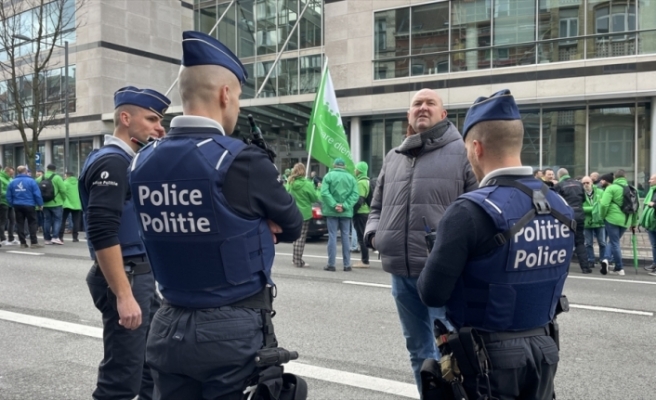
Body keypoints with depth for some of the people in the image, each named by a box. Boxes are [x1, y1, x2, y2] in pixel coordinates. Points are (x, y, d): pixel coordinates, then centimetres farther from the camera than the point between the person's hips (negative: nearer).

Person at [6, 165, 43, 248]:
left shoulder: (12, 182, 3)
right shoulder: (31, 181, -9)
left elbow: (8, 196, 5)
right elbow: (37, 194, -11)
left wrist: (12, 205, 15)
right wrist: (40, 204, 0)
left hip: (17, 206, 4)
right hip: (29, 205, -4)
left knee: (20, 224, 9)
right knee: (32, 224, 1)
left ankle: (23, 243, 11)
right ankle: (34, 242, -3)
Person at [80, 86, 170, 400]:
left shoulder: (130, 160, 13)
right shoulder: (111, 162, -16)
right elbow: (102, 234, -24)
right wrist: (123, 296, -26)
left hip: (141, 274, 10)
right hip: (125, 277, -10)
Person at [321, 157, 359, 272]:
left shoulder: (329, 176, -3)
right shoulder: (351, 177, 5)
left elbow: (324, 193, -14)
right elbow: (355, 195, -5)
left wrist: (334, 205, -15)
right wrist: (344, 206, -11)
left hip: (331, 211, -2)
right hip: (346, 212, 2)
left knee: (332, 236, 2)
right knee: (345, 236, 8)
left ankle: (331, 264, 2)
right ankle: (347, 264, 9)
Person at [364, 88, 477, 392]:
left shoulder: (461, 153, -2)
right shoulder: (393, 158, 14)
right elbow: (377, 206, 23)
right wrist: (374, 233, 5)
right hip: (401, 272, 6)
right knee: (418, 350, 19)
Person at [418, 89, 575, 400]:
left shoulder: (471, 211, -22)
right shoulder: (561, 208, -1)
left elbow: (431, 293, -18)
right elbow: (549, 281, 10)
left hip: (490, 355, -6)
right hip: (542, 349, 6)